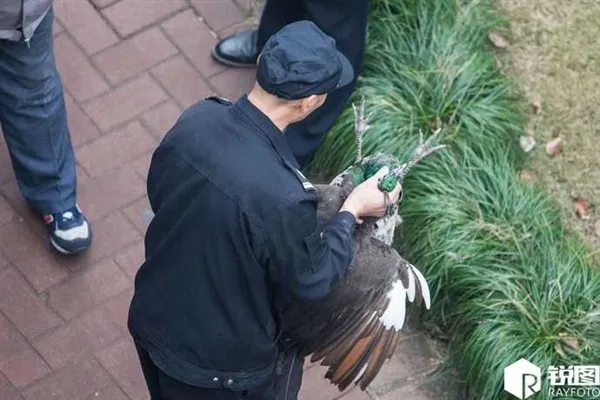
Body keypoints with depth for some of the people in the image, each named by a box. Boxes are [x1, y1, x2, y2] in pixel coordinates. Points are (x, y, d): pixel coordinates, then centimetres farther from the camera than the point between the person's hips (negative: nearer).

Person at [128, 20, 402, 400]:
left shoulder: (195, 120, -19)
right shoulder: (281, 197, -39)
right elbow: (311, 280, -19)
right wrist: (353, 211, -7)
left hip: (154, 319, 6)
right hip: (221, 357, -5)